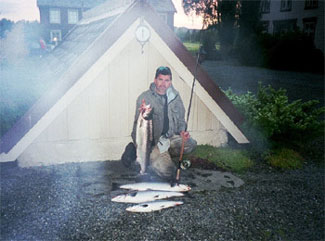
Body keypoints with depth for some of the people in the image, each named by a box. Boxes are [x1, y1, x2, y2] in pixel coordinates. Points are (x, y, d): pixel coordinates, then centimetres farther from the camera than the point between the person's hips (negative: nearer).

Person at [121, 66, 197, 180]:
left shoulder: (175, 97, 3)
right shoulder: (144, 98, -13)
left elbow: (180, 119, 13)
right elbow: (139, 126, -11)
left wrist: (182, 132, -5)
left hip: (168, 138, 5)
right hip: (151, 142, -5)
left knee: (190, 144, -18)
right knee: (168, 171, -17)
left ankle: (163, 154, 1)